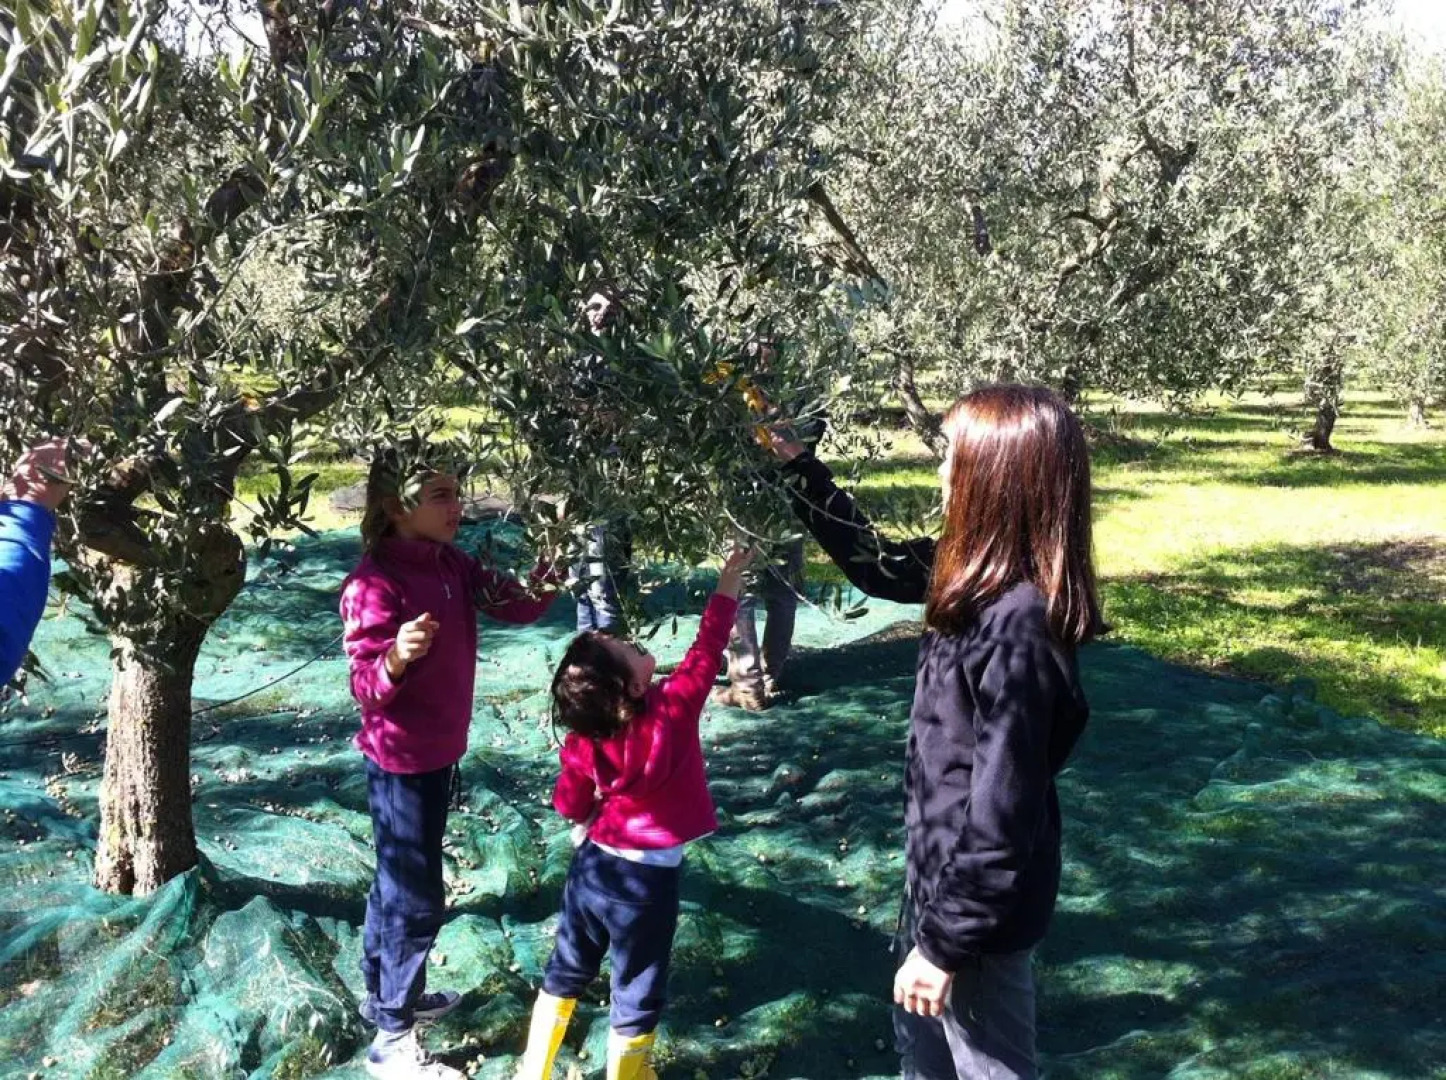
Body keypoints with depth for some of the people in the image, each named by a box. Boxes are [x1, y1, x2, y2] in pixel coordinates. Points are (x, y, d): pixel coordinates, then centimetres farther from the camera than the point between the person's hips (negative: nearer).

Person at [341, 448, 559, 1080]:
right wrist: (396, 658, -48)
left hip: (439, 751, 9)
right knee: (417, 901, 0)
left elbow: (516, 605, -5)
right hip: (401, 761, -9)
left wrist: (548, 570, -24)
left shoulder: (449, 564, 0)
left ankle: (383, 994, 42)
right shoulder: (376, 582, -25)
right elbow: (366, 689, -26)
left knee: (397, 884, 24)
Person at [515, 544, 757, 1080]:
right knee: (637, 996, 13)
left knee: (565, 974, 23)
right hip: (647, 880, -4)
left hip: (593, 867, 4)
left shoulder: (582, 744, -13)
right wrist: (731, 577, -5)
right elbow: (707, 649, -12)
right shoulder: (676, 707, -23)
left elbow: (571, 808, 1)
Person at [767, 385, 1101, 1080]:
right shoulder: (980, 575, -4)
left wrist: (946, 943, -20)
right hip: (948, 867, 9)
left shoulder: (1015, 629, -31)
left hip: (981, 896, -9)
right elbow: (877, 563, 15)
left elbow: (1002, 810, -28)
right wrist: (798, 467, 14)